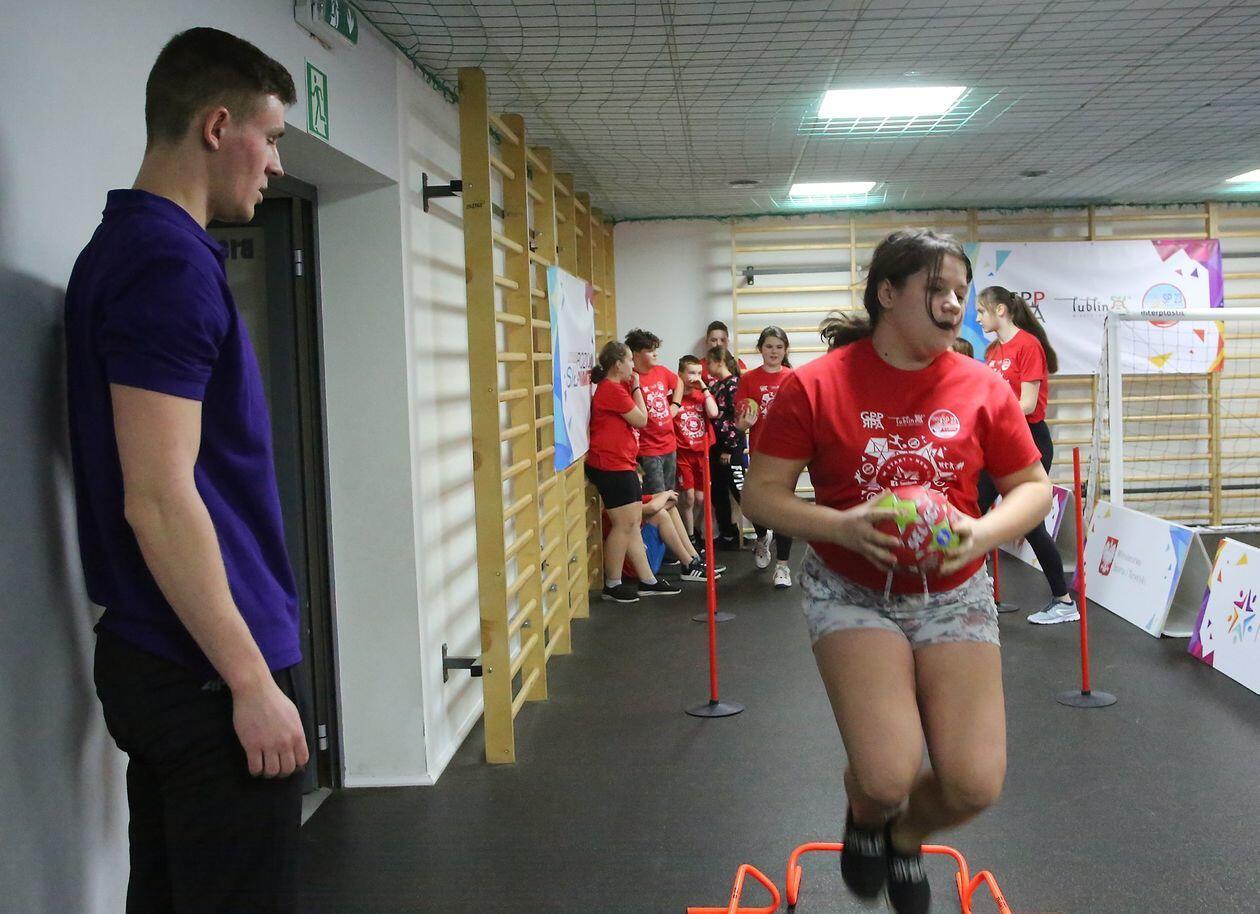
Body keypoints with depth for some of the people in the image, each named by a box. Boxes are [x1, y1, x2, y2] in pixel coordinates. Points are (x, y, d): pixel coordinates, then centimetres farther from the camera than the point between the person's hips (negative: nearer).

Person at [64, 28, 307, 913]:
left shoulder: (128, 249, 13)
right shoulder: (170, 265, -17)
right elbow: (159, 501, -23)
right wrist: (252, 680, -18)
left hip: (153, 659, 10)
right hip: (206, 672, -10)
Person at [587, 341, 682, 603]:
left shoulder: (615, 388, 17)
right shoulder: (612, 389, -16)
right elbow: (641, 419, -9)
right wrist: (636, 387, -1)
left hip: (622, 464, 11)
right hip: (611, 466, -11)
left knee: (633, 522, 12)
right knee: (624, 523, -6)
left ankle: (647, 581, 17)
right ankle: (612, 586, 3)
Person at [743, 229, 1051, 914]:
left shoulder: (981, 388, -3)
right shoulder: (816, 386, -10)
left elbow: (1033, 487, 5)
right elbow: (760, 494, -6)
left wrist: (981, 532, -16)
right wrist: (841, 526, -23)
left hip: (953, 593, 3)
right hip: (852, 593, -2)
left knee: (974, 785, -8)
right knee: (887, 776, -19)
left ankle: (907, 833, 31)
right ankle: (865, 818, 23)